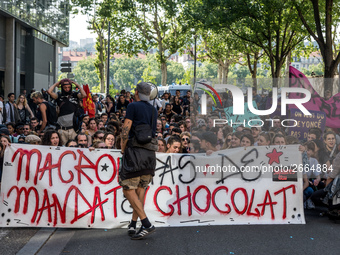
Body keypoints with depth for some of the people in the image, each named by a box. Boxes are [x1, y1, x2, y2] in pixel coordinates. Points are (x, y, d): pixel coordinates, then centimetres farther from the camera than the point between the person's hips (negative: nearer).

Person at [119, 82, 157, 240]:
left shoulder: (133, 106, -2)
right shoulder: (153, 110, 18)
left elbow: (125, 129, -9)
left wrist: (123, 149, 3)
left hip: (135, 150, -7)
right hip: (151, 152, 7)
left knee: (128, 188, -5)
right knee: (140, 189, 11)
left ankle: (147, 224, -14)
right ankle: (133, 224, 11)